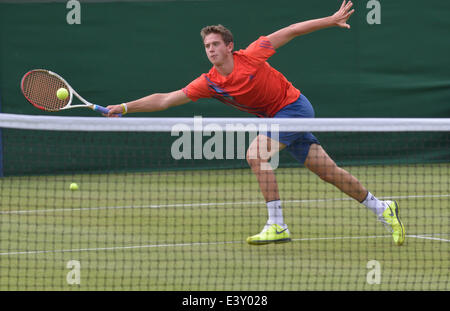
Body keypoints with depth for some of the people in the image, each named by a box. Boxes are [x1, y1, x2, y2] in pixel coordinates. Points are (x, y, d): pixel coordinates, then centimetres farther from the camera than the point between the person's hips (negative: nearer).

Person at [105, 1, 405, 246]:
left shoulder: (250, 57, -18)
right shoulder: (209, 83, -6)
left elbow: (289, 32, -8)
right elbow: (165, 99, -6)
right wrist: (125, 107, -15)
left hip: (295, 106, -6)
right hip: (277, 118, 6)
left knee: (256, 153, -24)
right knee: (329, 172, 6)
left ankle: (277, 226, -20)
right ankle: (382, 208, 21)